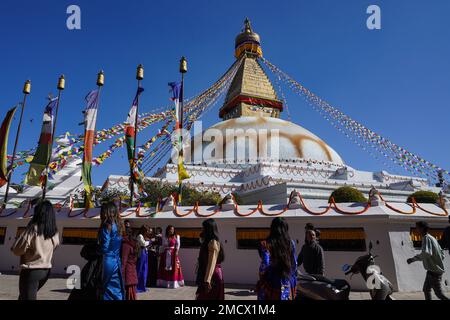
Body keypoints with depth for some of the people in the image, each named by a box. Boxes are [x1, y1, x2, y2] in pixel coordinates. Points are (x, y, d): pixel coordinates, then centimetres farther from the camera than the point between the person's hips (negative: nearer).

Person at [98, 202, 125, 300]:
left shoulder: (107, 226, -14)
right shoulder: (118, 226, 8)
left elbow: (104, 248, -16)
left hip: (107, 261, -7)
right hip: (117, 261, 7)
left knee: (107, 292, 5)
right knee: (116, 290, 13)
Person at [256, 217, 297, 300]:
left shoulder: (266, 244, -12)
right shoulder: (291, 243, 1)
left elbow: (265, 264, -15)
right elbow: (294, 265, 6)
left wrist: (261, 277, 3)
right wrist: (294, 282, 16)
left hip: (270, 284, -4)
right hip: (287, 284, 4)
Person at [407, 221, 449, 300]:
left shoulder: (426, 238, -18)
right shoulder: (432, 238, 10)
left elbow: (426, 253, -33)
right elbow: (441, 253, 16)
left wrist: (413, 259, -26)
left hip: (434, 271, -9)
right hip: (433, 270, 9)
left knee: (439, 293, -1)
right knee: (426, 289, 16)